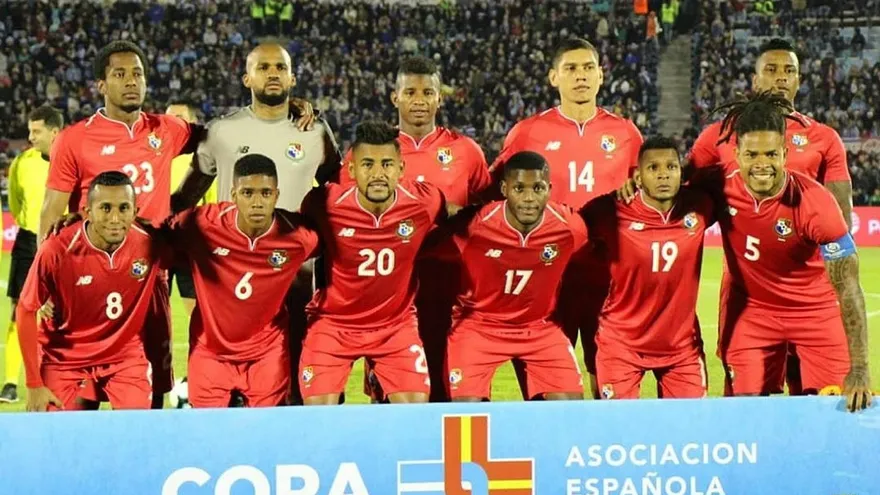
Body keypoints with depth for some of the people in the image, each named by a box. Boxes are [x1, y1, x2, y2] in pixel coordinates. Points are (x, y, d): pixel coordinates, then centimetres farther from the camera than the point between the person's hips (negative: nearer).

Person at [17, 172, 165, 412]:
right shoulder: (57, 251, -23)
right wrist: (34, 385, -12)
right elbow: (27, 312, -12)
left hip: (126, 356, 2)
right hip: (64, 358, -1)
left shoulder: (150, 246, -16)